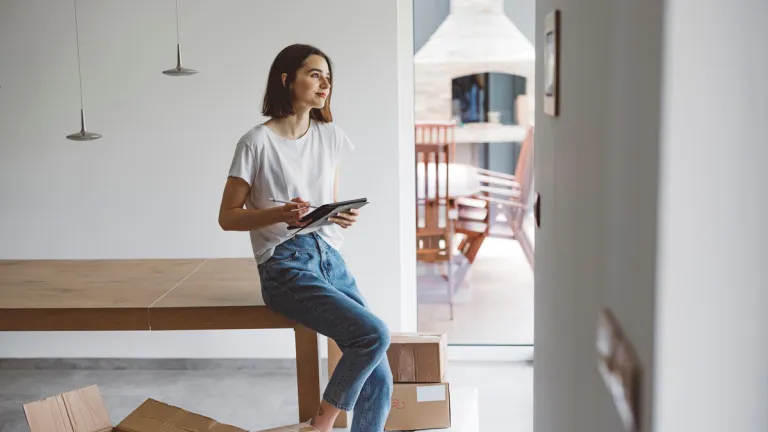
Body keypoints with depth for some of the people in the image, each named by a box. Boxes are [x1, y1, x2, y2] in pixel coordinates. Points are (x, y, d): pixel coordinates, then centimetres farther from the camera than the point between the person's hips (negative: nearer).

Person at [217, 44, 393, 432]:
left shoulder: (331, 137, 12)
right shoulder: (257, 143, -5)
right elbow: (227, 217, -2)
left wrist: (343, 216, -3)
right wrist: (279, 214, -19)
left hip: (331, 260, 6)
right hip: (287, 268, -6)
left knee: (379, 381, -4)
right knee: (374, 334, -23)